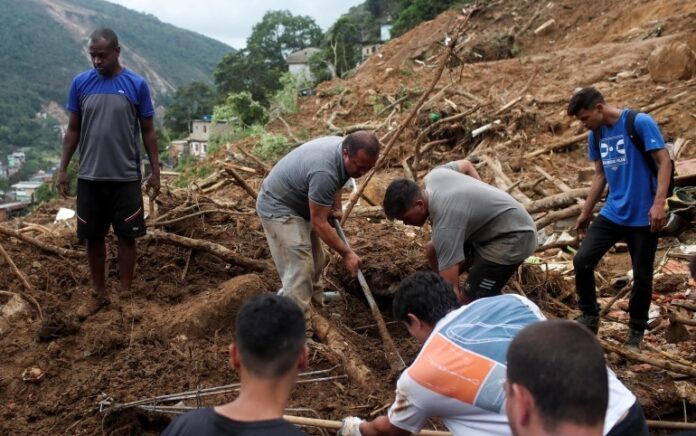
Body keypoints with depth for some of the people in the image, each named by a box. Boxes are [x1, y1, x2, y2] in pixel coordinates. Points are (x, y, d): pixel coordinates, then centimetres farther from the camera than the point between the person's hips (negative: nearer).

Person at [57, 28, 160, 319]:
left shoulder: (137, 85, -5)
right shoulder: (80, 83, 0)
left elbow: (148, 131, 1)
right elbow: (73, 129, 6)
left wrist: (155, 171, -1)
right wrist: (63, 169, 3)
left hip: (126, 177, -2)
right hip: (89, 177, 2)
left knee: (126, 236, 6)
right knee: (93, 237, 10)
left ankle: (125, 294, 20)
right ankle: (99, 294, 25)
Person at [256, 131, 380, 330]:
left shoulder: (343, 148, -9)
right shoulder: (324, 172, -37)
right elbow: (319, 222, -28)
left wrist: (336, 208, 5)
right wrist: (347, 253, -21)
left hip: (297, 202, 10)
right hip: (278, 208, -10)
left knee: (314, 257, 23)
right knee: (299, 268, -14)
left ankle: (314, 298, 46)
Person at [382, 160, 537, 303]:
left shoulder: (445, 226, -33)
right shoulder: (433, 176, -8)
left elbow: (450, 289, -33)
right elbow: (466, 165, 14)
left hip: (513, 236, -10)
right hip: (491, 223, 10)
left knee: (469, 300, -19)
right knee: (432, 251, 11)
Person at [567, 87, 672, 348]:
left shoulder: (640, 123, -12)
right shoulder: (596, 136, 6)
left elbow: (664, 162, -13)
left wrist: (658, 203, -24)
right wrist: (586, 213, 18)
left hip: (643, 217, -5)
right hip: (612, 214, 5)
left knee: (641, 277, 5)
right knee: (582, 260, -6)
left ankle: (636, 331, 24)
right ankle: (590, 316, 14)